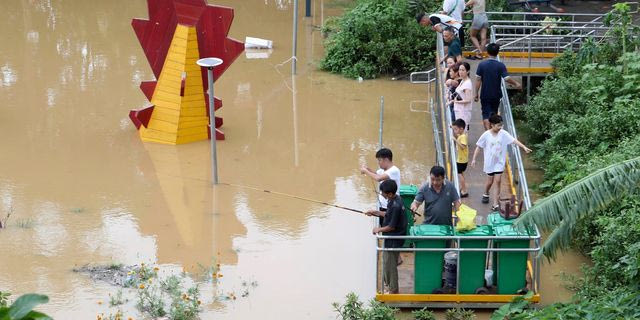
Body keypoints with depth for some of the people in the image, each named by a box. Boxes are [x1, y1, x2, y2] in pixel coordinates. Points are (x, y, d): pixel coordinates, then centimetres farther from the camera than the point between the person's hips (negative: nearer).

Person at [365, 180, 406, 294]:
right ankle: (393, 288, 32)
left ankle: (393, 290, 16)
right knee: (388, 264, 21)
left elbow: (391, 226, -23)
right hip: (392, 239, 10)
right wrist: (375, 212, 13)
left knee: (389, 265, 4)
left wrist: (379, 229, -9)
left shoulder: (395, 206, -28)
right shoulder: (395, 200, 2)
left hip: (393, 241, -10)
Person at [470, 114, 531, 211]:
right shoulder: (486, 135, -12)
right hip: (489, 162, -1)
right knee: (490, 181, 11)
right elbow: (478, 147, -4)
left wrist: (524, 147, -26)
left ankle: (495, 204, -2)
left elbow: (514, 140, -15)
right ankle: (486, 194, 44)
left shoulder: (503, 133, -8)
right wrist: (474, 159, -5)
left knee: (498, 181, -5)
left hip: (499, 162, 1)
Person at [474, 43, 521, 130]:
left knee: (486, 115, 1)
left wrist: (476, 93, 2)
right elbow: (507, 78, -17)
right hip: (496, 95, 1)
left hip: (485, 95, -1)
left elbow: (478, 80, -6)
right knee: (493, 114, 19)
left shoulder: (482, 65, -8)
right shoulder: (501, 66, -10)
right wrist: (516, 83, 1)